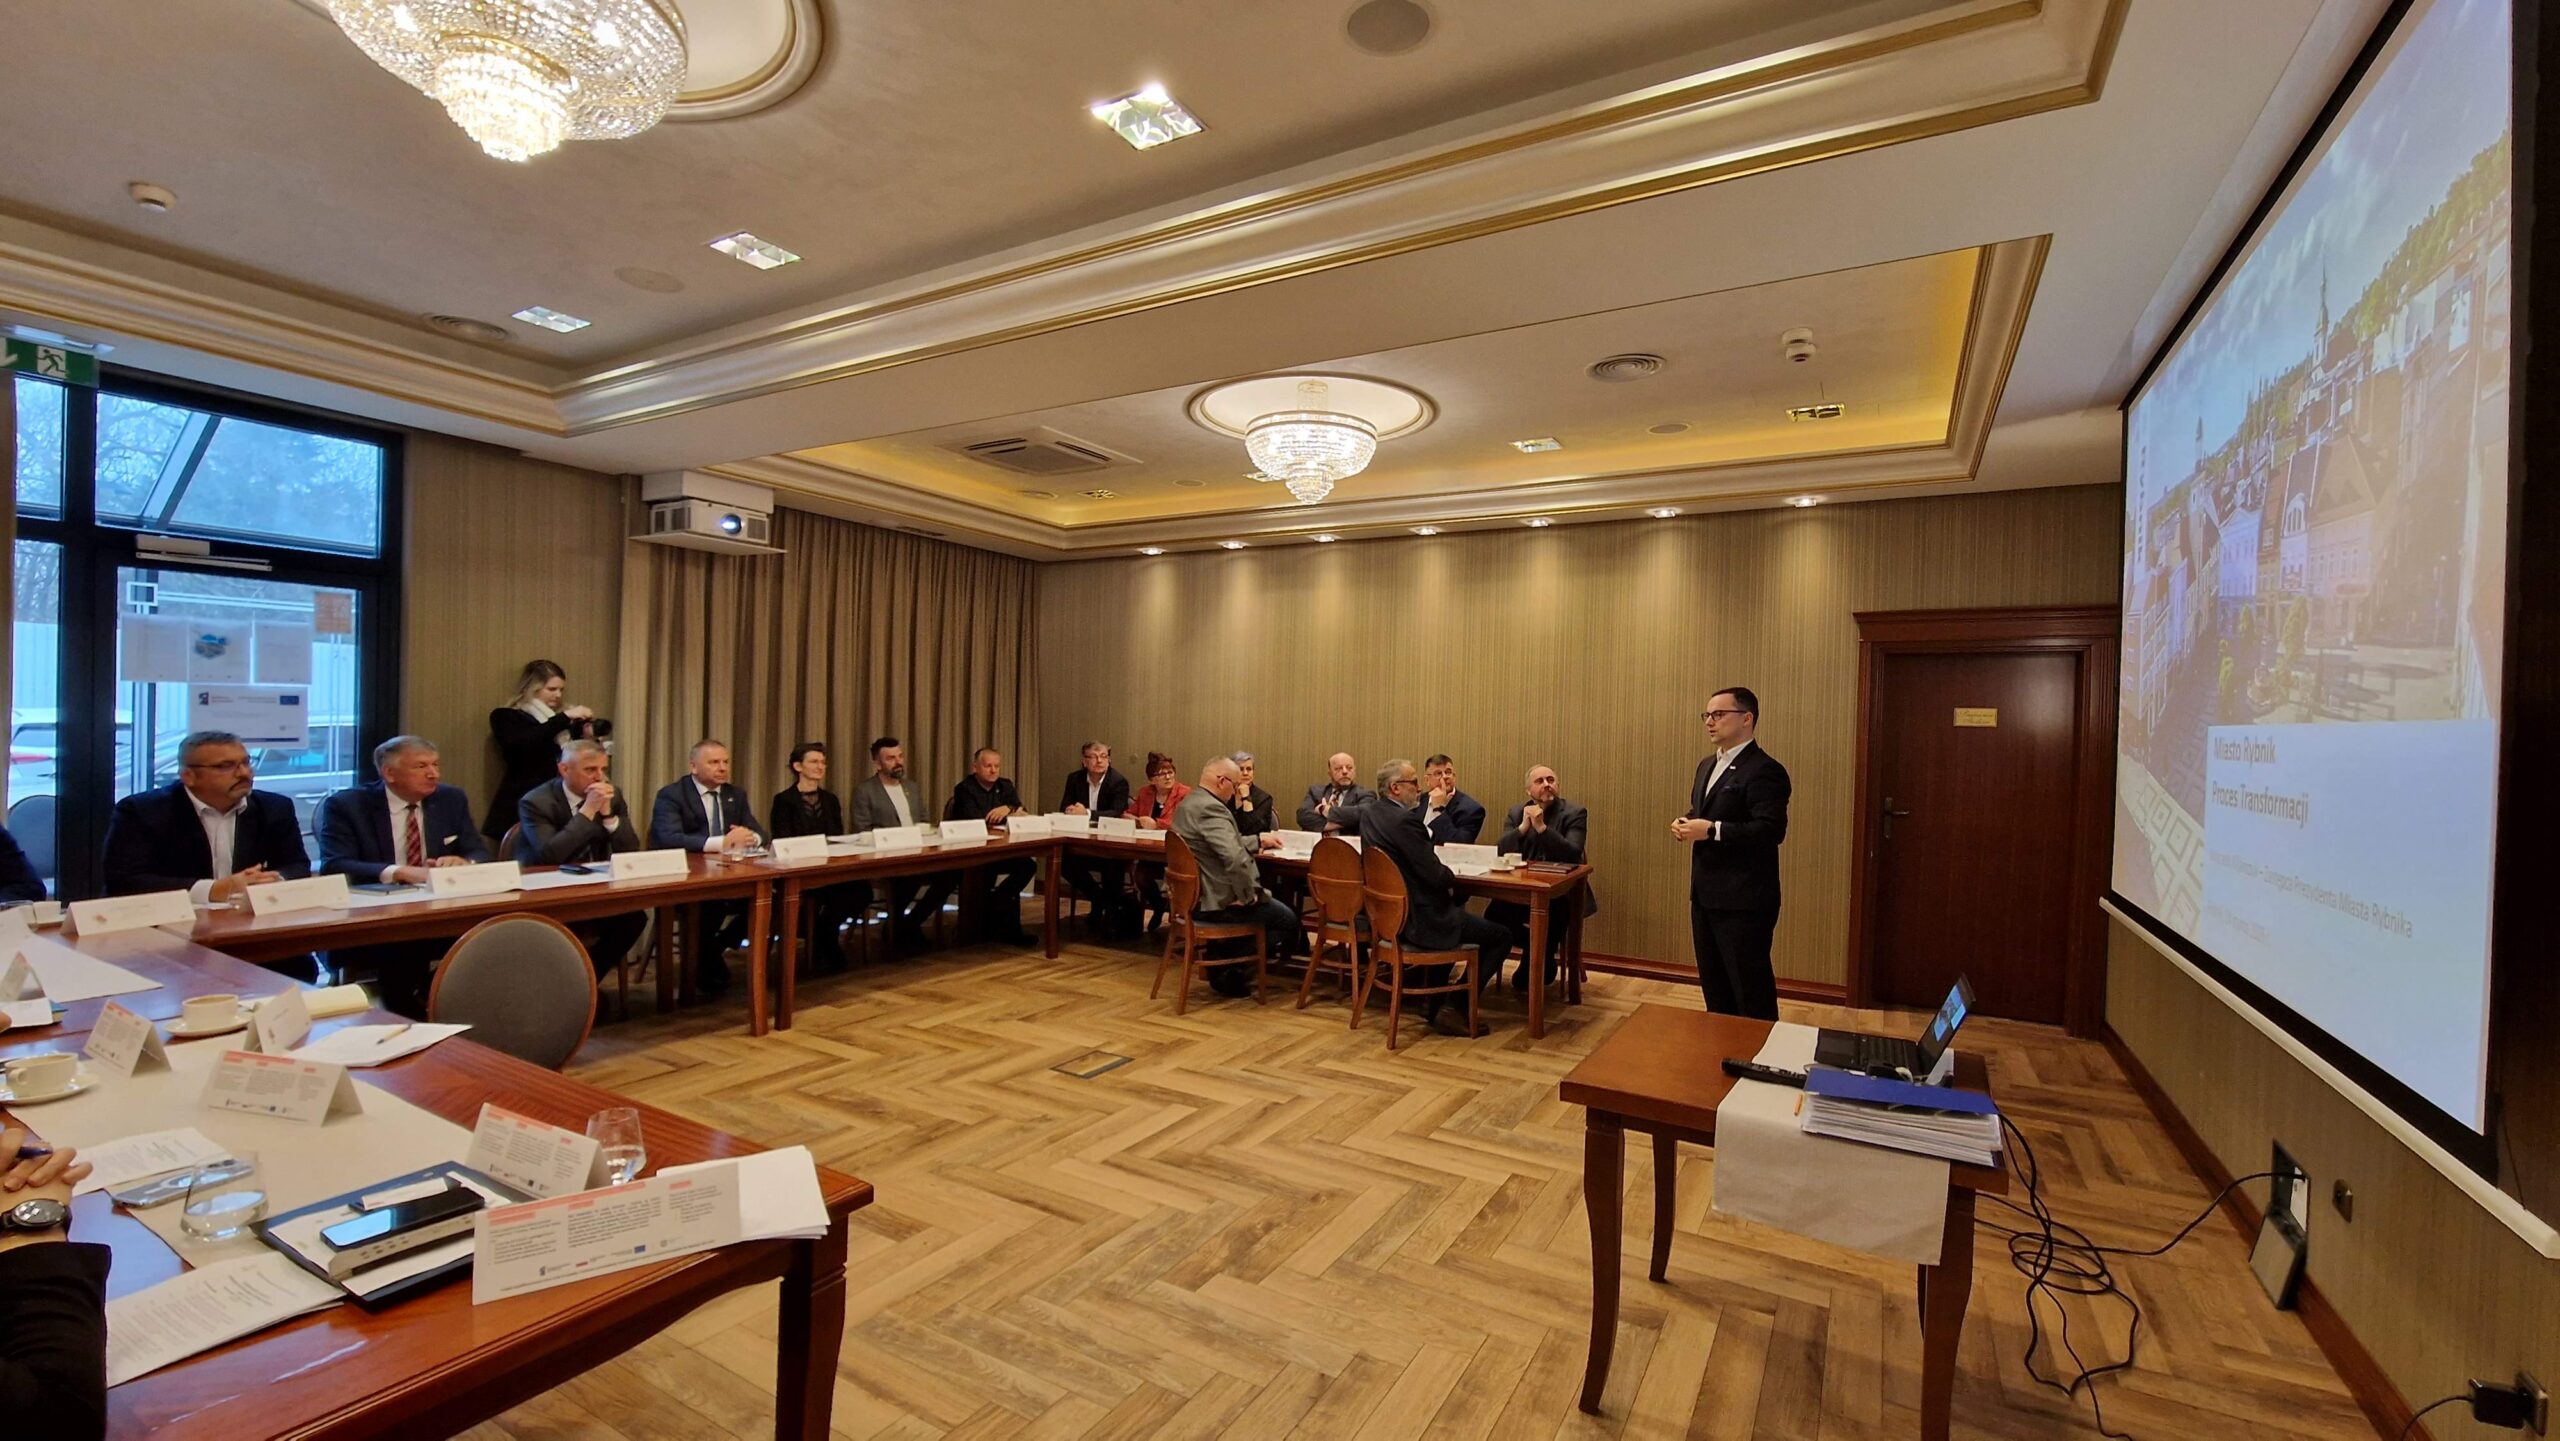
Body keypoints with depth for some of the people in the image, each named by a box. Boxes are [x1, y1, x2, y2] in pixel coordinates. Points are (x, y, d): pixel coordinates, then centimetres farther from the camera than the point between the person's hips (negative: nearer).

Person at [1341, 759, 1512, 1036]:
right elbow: (1436, 875, -23)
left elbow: (1341, 816, 28)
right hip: (1417, 920, -10)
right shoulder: (1405, 820, -23)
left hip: (1388, 915, 10)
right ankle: (1456, 1010, 0)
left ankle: (1433, 1004, 32)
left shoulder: (1368, 814, 4)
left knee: (1457, 909, 35)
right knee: (1501, 937, 0)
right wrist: (1452, 880, 0)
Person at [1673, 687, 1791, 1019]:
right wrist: (1686, 823, 2)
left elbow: (1771, 830, -24)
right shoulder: (1707, 766, 15)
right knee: (1714, 986, 19)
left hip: (1743, 900, -9)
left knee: (1751, 991, 2)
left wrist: (1712, 830, -25)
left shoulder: (1764, 770, -15)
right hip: (1705, 894, 9)